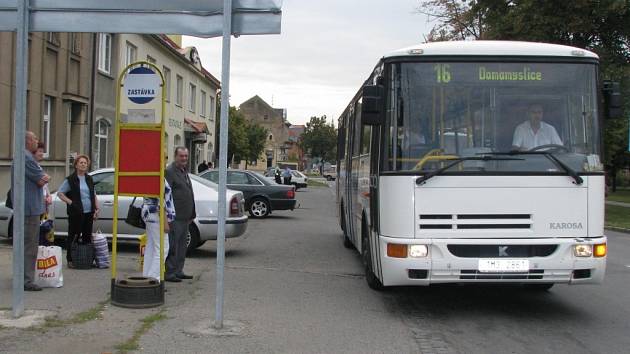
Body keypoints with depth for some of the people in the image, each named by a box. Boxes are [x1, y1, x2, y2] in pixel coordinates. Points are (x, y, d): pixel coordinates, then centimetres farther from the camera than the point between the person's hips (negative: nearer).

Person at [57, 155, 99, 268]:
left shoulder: (89, 179, 15)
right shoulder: (70, 179, -2)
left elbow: (94, 195, 19)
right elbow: (60, 193, -4)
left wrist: (97, 209, 9)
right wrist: (70, 202, -14)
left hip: (89, 212, 6)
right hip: (76, 213, -6)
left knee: (87, 236, 9)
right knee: (73, 236, -2)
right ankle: (70, 260, 4)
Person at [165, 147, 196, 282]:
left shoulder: (184, 171, 19)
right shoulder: (169, 171, -11)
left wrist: (191, 215, 21)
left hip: (184, 217, 9)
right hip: (175, 217, -9)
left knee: (181, 246, 14)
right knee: (172, 246, -5)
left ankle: (178, 271, 21)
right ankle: (169, 273, 0)